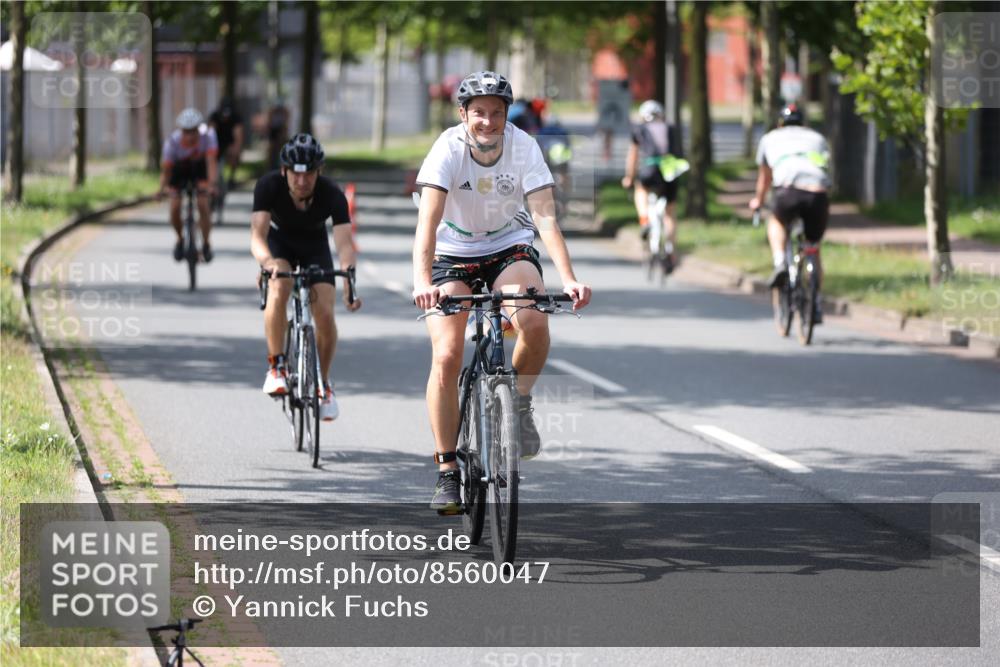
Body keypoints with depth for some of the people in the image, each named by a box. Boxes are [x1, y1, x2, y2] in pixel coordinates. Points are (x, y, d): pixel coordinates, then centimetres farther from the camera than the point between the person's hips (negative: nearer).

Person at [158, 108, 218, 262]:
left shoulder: (207, 135, -33)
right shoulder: (172, 141, -33)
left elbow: (211, 161, -39)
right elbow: (166, 169, -31)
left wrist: (211, 185, -54)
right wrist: (162, 188, -49)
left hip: (200, 167, 0)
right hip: (179, 169, 0)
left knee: (203, 205, -17)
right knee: (174, 208, -11)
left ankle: (206, 244, 2)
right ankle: (180, 239, 19)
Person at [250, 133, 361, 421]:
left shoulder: (332, 195, -31)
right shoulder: (269, 186, -31)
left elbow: (344, 242, -39)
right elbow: (258, 233, -40)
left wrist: (349, 275, -59)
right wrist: (268, 262, -62)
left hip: (315, 246, 1)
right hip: (280, 242, -1)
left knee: (325, 314, -14)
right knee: (278, 293, -31)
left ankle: (323, 381, 9)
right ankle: (276, 366, -19)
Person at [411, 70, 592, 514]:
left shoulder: (523, 147, -18)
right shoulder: (449, 148, -22)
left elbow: (545, 216, -24)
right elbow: (428, 220, -31)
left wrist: (568, 278, -37)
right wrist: (422, 282, -46)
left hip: (509, 248, 1)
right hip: (454, 255, -1)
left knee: (535, 326, -29)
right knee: (446, 356, -16)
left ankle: (519, 403, 0)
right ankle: (446, 471, -5)